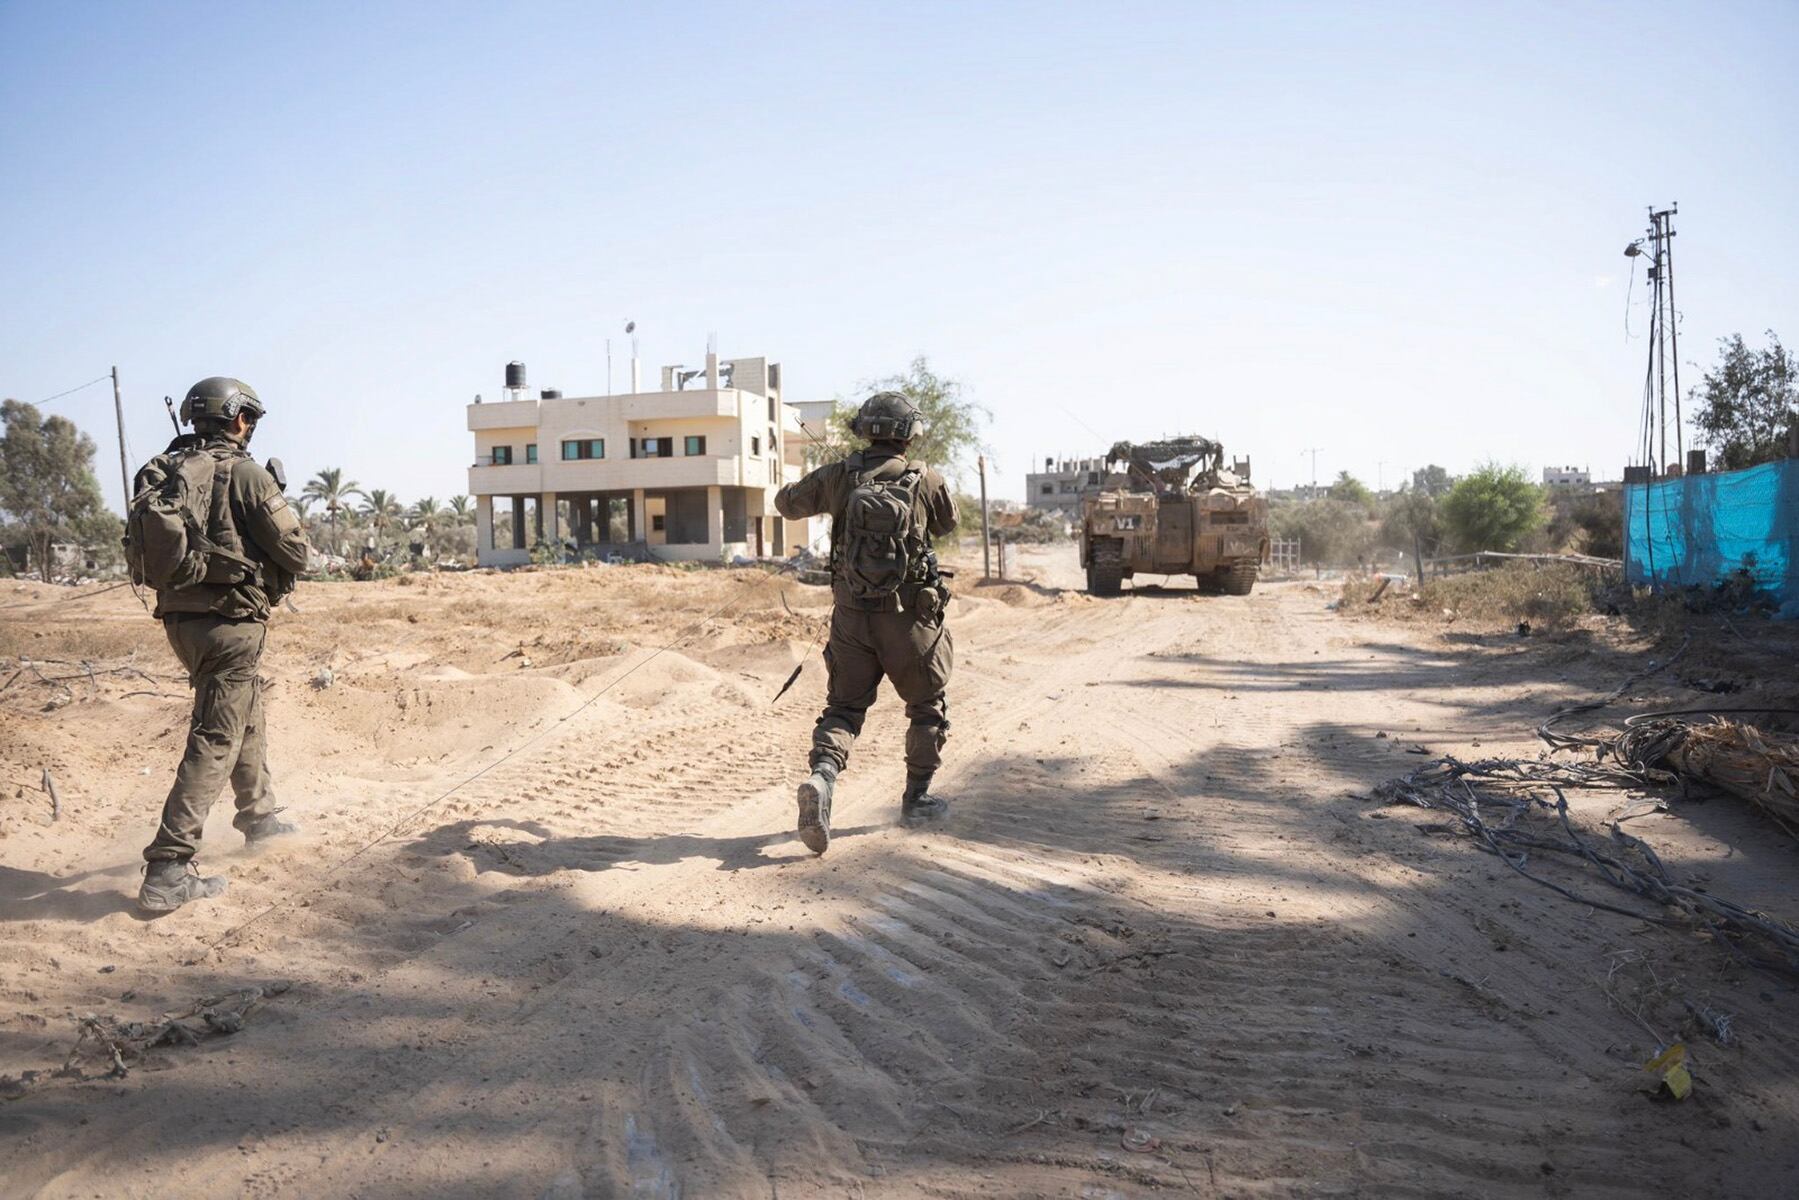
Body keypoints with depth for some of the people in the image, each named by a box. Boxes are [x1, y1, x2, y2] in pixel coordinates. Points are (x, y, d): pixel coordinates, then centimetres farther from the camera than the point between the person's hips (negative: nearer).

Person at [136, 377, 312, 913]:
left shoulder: (165, 472, 8)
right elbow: (294, 551, -9)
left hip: (179, 617, 8)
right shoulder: (246, 473, -12)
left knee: (247, 714, 25)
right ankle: (168, 869, -9)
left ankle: (258, 814, 41)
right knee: (215, 740, -6)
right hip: (229, 621, -8)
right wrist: (279, 499, 9)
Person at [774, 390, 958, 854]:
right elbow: (947, 523, 13)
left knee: (844, 706, 11)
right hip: (908, 619, -2)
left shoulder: (839, 476, -2)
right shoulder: (927, 481, -6)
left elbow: (786, 503, 13)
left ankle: (823, 776, -16)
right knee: (928, 706, 17)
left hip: (851, 615, 2)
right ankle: (916, 798, 23)